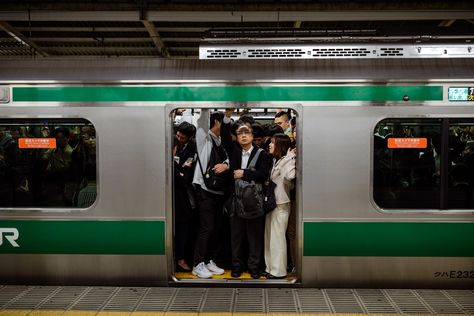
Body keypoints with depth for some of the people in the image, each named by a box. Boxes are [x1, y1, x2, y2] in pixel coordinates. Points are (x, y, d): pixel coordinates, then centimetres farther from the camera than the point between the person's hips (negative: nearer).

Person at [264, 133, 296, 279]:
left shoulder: (285, 160, -12)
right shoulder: (274, 160, 13)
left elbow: (290, 176, -31)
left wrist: (290, 157, -23)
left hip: (281, 204, -9)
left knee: (277, 237, -1)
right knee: (269, 237, 14)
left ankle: (278, 271, 10)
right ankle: (270, 267, 24)